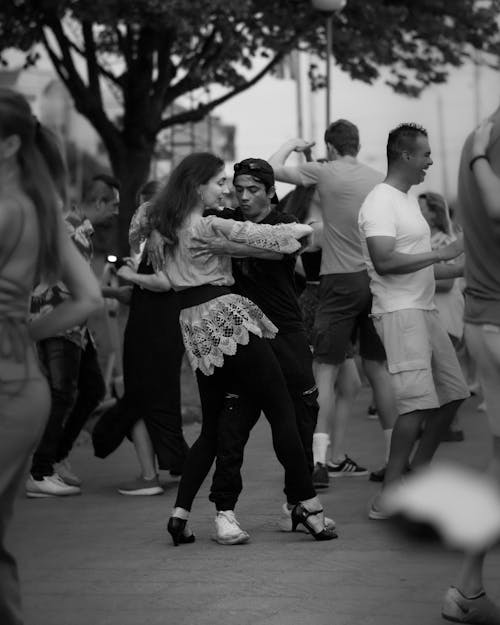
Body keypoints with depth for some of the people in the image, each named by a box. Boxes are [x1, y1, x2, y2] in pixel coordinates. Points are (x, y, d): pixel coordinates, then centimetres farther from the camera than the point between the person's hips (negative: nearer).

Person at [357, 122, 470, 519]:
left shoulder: (409, 200, 19)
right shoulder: (381, 201, -12)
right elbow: (385, 261, -24)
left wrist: (465, 270, 21)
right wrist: (442, 253, -20)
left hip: (425, 309, 10)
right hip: (399, 311, -10)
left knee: (453, 393, 11)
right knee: (419, 401, -17)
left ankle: (418, 472, 23)